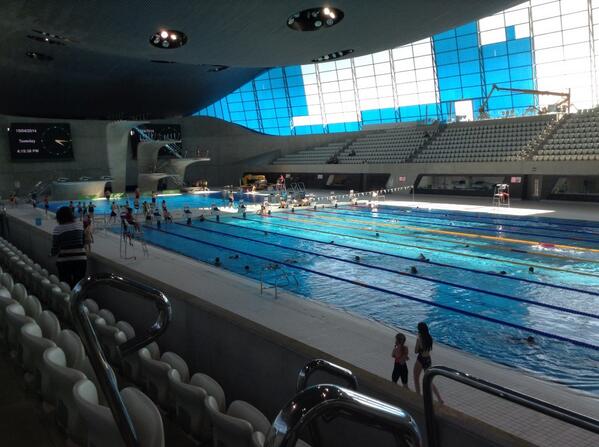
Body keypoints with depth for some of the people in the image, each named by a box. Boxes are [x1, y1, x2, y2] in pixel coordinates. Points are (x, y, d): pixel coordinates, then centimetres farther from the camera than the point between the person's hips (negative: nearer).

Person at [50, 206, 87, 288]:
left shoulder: (58, 229, -7)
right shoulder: (80, 225, 3)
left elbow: (55, 249, -6)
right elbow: (84, 242, 7)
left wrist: (52, 254, 15)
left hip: (64, 261, -3)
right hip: (81, 259, 3)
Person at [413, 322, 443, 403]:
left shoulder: (419, 338, -19)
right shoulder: (429, 338, -1)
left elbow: (416, 351, -12)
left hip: (421, 360, -6)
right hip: (428, 360, 6)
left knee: (416, 379, 18)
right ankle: (440, 399, 7)